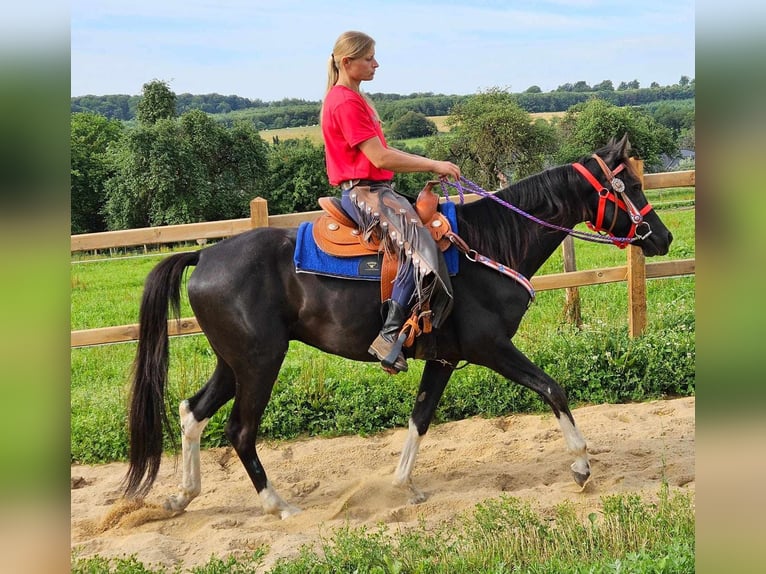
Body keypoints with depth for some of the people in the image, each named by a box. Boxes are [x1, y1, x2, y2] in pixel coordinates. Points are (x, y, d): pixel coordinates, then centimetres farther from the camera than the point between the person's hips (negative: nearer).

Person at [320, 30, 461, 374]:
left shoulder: (356, 98, 19)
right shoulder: (345, 102, -14)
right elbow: (380, 158, -19)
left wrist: (430, 166, 11)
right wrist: (433, 165, -12)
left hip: (376, 190, 11)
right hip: (363, 192, -11)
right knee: (420, 247, -27)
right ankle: (389, 336, -27)